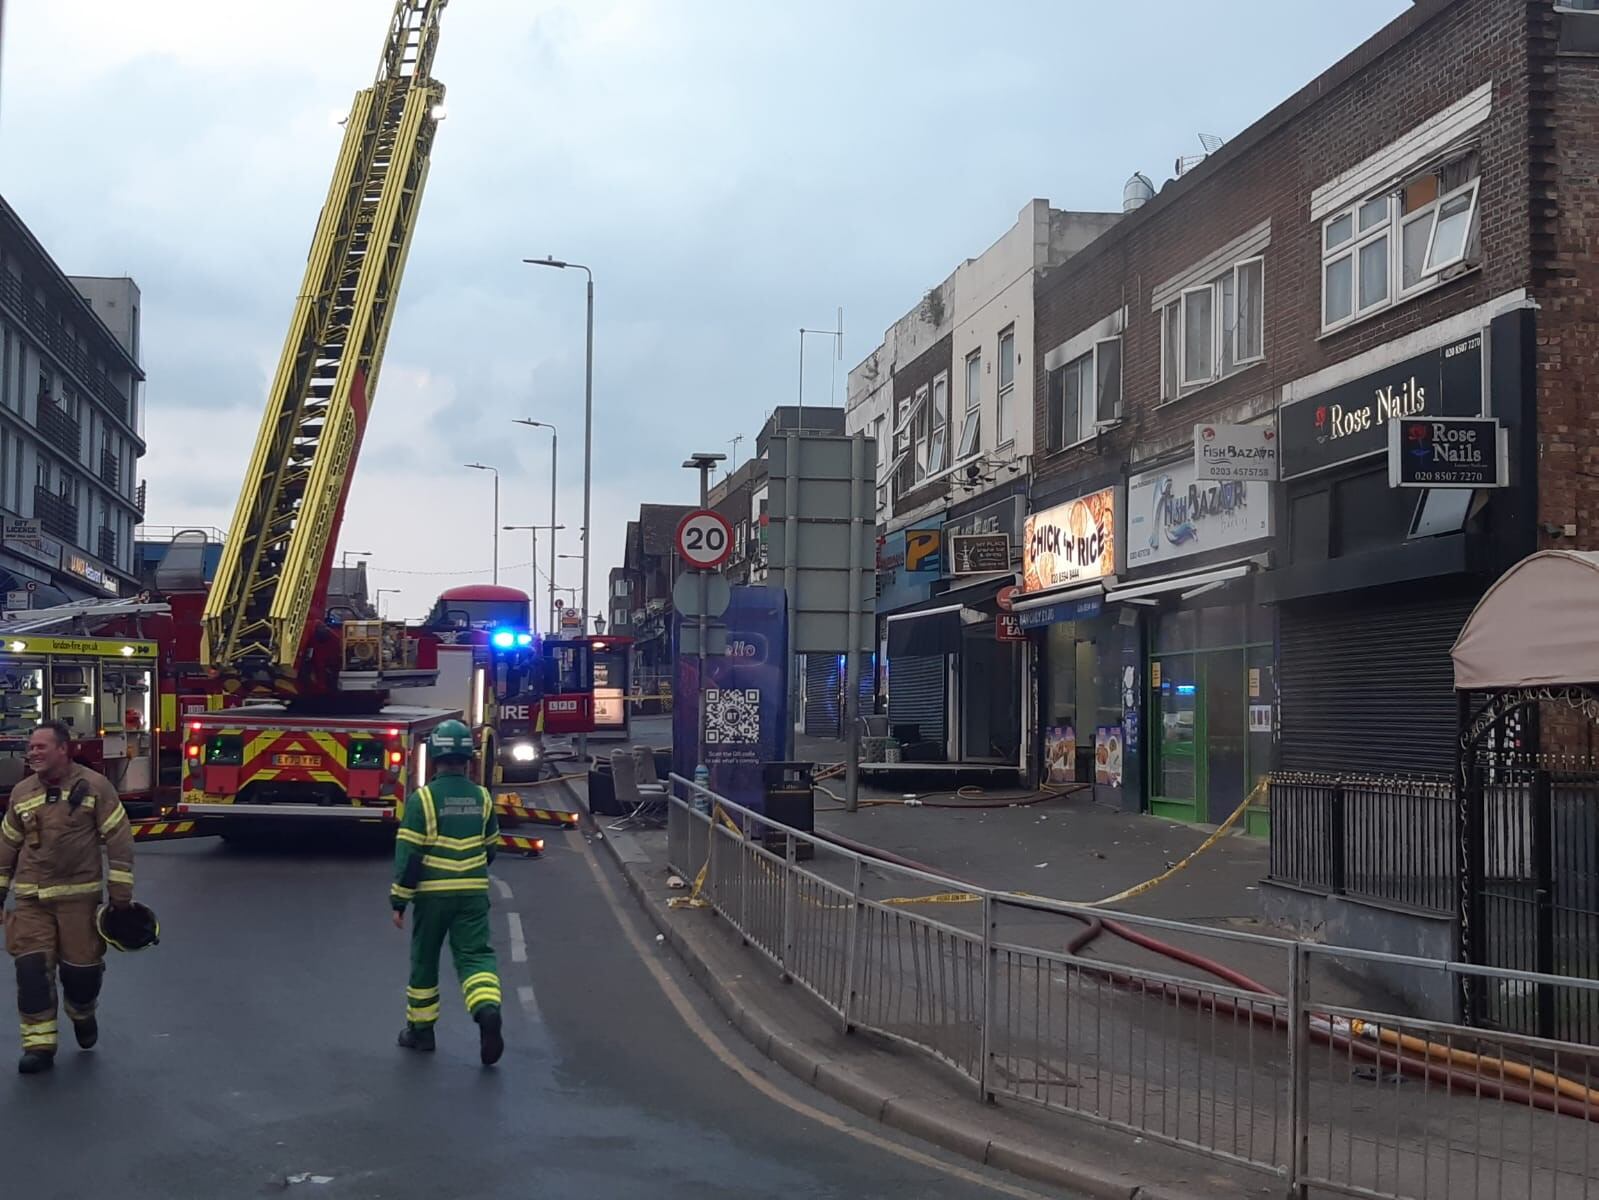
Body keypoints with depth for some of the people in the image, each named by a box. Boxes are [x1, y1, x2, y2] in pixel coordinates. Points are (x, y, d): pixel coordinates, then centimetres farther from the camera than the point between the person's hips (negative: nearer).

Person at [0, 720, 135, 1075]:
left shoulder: (94, 786, -8)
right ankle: (39, 1045, 3)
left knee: (82, 967, 3)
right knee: (31, 969, -5)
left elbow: (119, 840, -6)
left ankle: (82, 1014, 35)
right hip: (31, 899, 3)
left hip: (79, 896, -3)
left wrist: (121, 893, -9)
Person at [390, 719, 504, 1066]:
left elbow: (409, 853, -11)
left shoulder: (423, 798, -10)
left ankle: (420, 1028, 23)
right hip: (474, 893, 3)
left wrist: (399, 901, -6)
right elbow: (491, 847, 14)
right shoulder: (482, 797, 4)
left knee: (424, 960, 12)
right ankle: (488, 1009, -26)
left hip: (433, 893, -2)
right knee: (475, 955, 1)